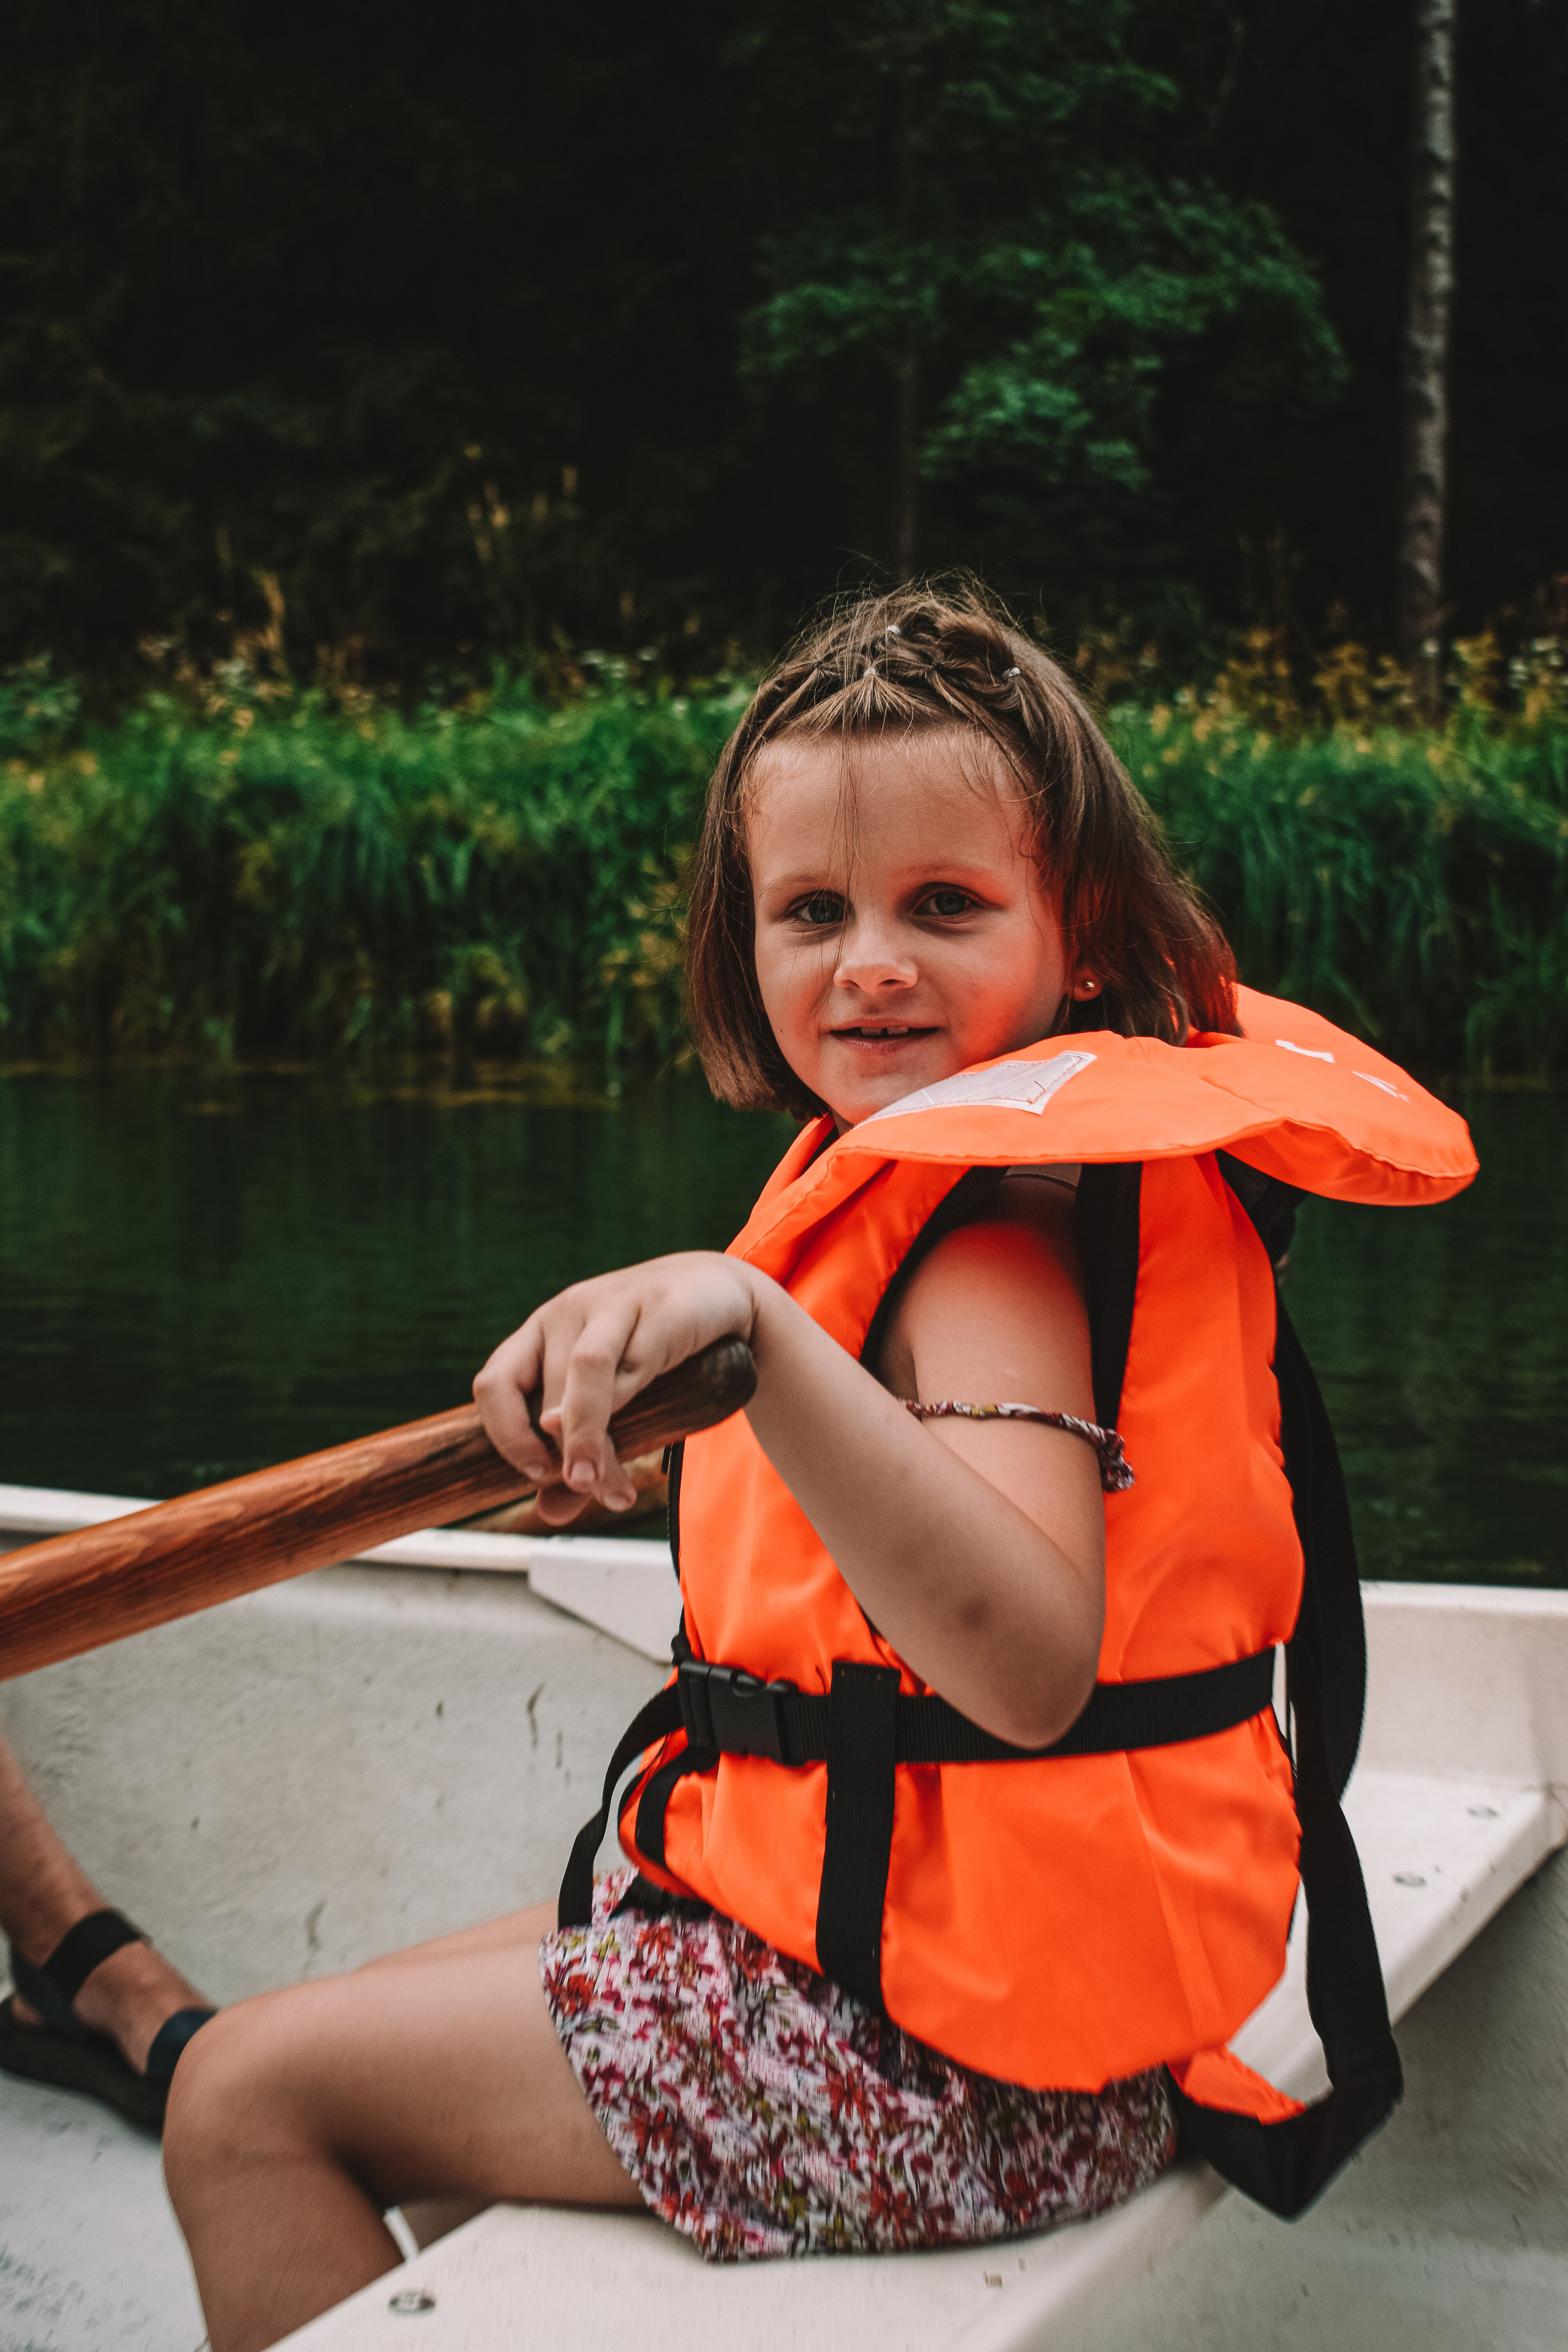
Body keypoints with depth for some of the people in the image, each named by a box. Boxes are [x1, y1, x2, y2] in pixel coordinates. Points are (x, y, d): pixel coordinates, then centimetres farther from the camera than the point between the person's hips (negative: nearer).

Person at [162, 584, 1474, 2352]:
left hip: (955, 2057, -10)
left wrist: (756, 1330, -49)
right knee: (369, 2015, 25)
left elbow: (1028, 1661, -41)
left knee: (248, 2102, -1)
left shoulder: (989, 1241, -24)